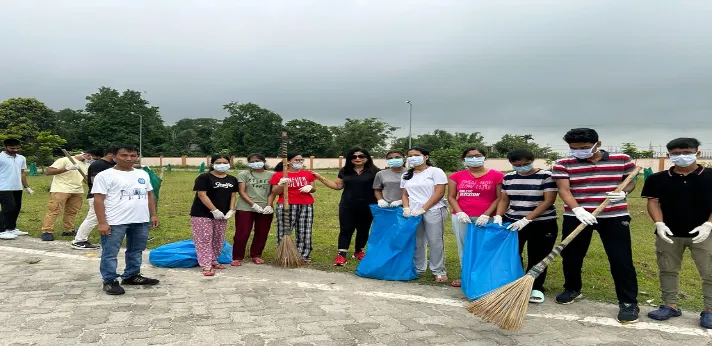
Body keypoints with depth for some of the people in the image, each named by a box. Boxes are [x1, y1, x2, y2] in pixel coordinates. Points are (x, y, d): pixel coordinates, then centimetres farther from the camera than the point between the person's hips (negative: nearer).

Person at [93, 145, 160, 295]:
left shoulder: (143, 174, 13)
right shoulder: (105, 175, -6)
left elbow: (150, 195, 17)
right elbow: (98, 199, -9)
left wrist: (153, 215, 10)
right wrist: (102, 222, -15)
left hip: (141, 221, 6)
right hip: (115, 222, -5)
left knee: (136, 251, 16)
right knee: (110, 253, 2)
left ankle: (132, 276, 30)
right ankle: (109, 281, 13)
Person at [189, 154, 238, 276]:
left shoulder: (232, 179, 9)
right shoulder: (204, 177, -10)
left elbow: (233, 196, 10)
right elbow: (202, 195, -16)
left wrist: (231, 210, -5)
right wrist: (215, 210, -20)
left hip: (222, 215, 6)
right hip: (202, 214, -6)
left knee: (218, 239, 12)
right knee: (204, 240, -7)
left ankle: (213, 260, 27)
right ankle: (206, 265, -6)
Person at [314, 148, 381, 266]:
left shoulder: (374, 171, -5)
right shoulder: (344, 171, 7)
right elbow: (338, 185, 9)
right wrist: (320, 178, 3)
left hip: (367, 207, -1)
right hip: (347, 206, 1)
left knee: (363, 230, 12)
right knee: (346, 230, -1)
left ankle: (358, 251, 30)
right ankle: (341, 254, -1)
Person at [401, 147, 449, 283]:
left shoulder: (435, 171, -2)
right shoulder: (406, 176, 17)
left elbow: (439, 193, -9)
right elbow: (405, 194, 19)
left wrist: (423, 209, -14)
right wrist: (406, 208, -2)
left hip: (433, 211, -5)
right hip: (412, 213, 5)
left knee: (434, 242, -2)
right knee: (416, 242, 5)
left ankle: (439, 271, 8)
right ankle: (418, 269, 17)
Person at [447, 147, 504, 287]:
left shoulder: (496, 175, -1)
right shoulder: (456, 176, 7)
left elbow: (500, 198, -2)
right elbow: (451, 197, 8)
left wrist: (486, 215, -11)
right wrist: (459, 212, -8)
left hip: (485, 218, -3)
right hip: (461, 217, 3)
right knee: (464, 248, 10)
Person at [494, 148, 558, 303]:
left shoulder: (547, 176, -11)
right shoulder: (508, 177, 3)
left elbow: (548, 201, -16)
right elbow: (504, 200, 9)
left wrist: (526, 220, -21)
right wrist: (498, 216, -10)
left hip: (542, 224, -4)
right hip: (512, 222, 4)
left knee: (537, 258, 4)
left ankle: (536, 288, 19)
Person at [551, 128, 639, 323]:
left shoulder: (622, 160, 0)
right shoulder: (563, 164, -5)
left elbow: (630, 182, 12)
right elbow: (564, 190, -12)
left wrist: (623, 193, -11)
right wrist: (578, 209, -28)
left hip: (614, 216, 0)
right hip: (576, 216, 1)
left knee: (621, 260, -2)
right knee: (571, 256, 11)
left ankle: (629, 302, 11)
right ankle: (572, 289, 34)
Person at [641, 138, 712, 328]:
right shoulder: (658, 179, 1)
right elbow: (653, 201, 0)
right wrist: (659, 223, -14)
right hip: (669, 234, 2)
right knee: (667, 270, 11)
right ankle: (670, 305, 24)